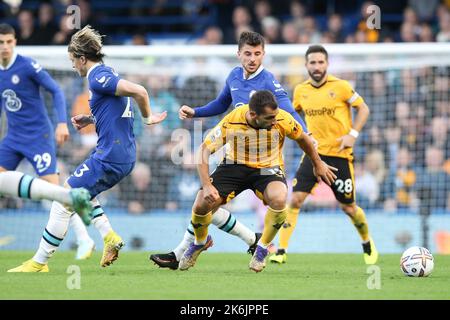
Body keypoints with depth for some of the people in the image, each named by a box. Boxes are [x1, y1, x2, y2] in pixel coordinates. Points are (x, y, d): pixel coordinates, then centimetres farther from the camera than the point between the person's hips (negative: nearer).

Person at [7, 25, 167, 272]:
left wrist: (147, 118, -12)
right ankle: (109, 236, 15)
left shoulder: (97, 78, -15)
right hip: (124, 156, 10)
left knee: (62, 203, -4)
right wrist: (90, 119, 16)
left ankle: (39, 263, 1)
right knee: (79, 191, 29)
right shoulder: (107, 74, 15)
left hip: (109, 157, -10)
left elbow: (139, 91, -25)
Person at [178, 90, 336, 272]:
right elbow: (204, 150, -20)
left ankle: (262, 248, -6)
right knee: (201, 205, -17)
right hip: (235, 166, 0)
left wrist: (318, 164, 14)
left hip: (268, 168, 0)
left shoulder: (283, 120, -22)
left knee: (279, 200, -34)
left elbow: (302, 138, 1)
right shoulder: (231, 122, -26)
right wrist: (207, 185, -32)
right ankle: (200, 242, 21)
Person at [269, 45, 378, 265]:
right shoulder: (300, 90, 3)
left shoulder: (340, 87, -8)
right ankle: (281, 251, -10)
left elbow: (363, 109, 1)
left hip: (339, 155, -3)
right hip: (313, 154, 3)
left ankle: (368, 244, 34)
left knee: (348, 207, 7)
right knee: (295, 199, -12)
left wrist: (353, 134, -11)